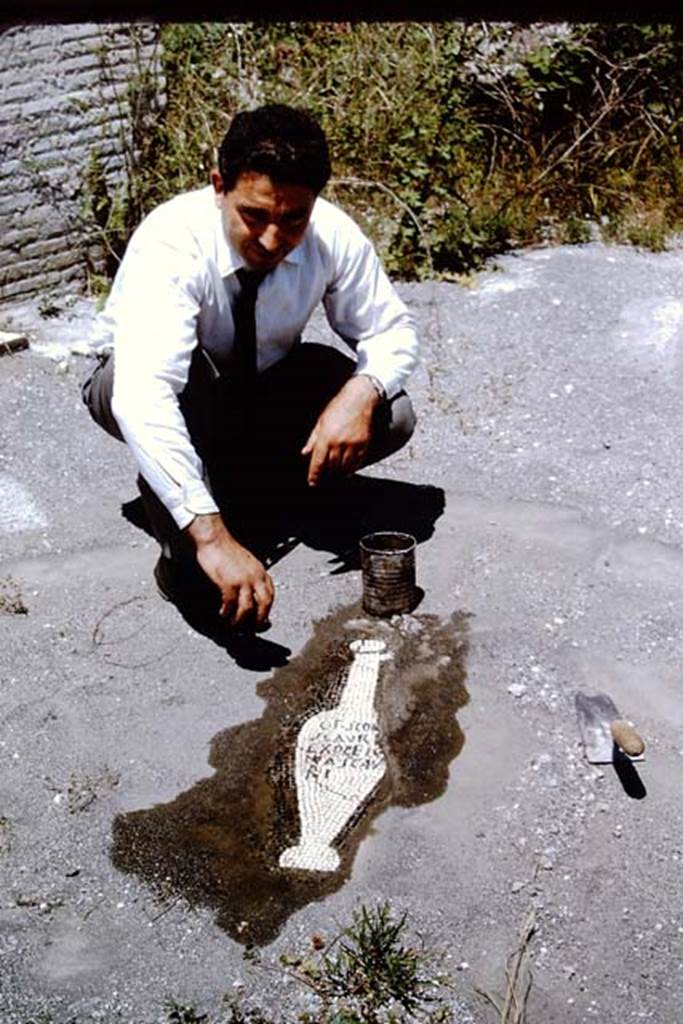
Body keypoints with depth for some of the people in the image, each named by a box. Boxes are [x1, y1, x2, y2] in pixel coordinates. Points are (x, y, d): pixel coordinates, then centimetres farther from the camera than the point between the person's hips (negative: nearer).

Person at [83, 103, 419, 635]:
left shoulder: (333, 234, -23)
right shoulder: (170, 244, -36)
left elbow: (392, 330, -8)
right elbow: (142, 397, -49)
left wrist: (362, 390, -32)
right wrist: (211, 535, -58)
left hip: (265, 383, 4)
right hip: (140, 387, -4)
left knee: (392, 417, -19)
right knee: (183, 378, -40)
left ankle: (241, 488, 0)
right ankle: (182, 546, -17)